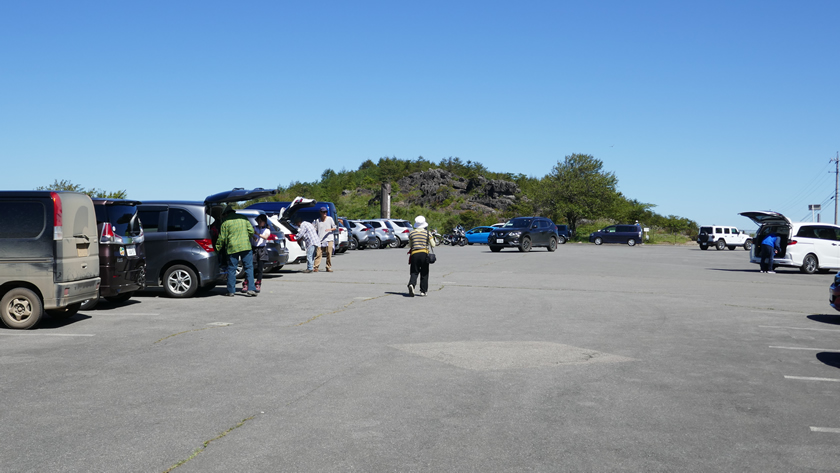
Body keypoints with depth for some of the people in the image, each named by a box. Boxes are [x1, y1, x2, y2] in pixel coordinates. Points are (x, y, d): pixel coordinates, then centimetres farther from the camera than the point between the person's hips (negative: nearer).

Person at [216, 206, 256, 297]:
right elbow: (251, 230, 7)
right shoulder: (243, 218, 9)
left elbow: (222, 238, 0)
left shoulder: (226, 222, -1)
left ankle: (231, 291, 9)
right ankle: (251, 289, -3)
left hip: (232, 248, -2)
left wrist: (217, 248, 12)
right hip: (246, 246, 2)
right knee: (249, 267, 4)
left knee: (231, 269, 5)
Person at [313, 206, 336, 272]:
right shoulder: (317, 220, 8)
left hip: (329, 239, 0)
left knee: (329, 254, -2)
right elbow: (314, 229, 12)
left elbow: (334, 228, 9)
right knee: (318, 254, -7)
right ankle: (316, 267, -6)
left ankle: (329, 267, 7)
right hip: (320, 240, 0)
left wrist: (330, 229, -11)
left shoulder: (330, 219, 6)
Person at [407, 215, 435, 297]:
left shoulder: (411, 233, 6)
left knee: (414, 272, 4)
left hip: (414, 254, 1)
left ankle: (411, 284, -25)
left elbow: (410, 245, 15)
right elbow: (433, 245, 2)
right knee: (424, 273, 10)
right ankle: (423, 291, 12)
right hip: (424, 254, -1)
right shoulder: (427, 233, 0)